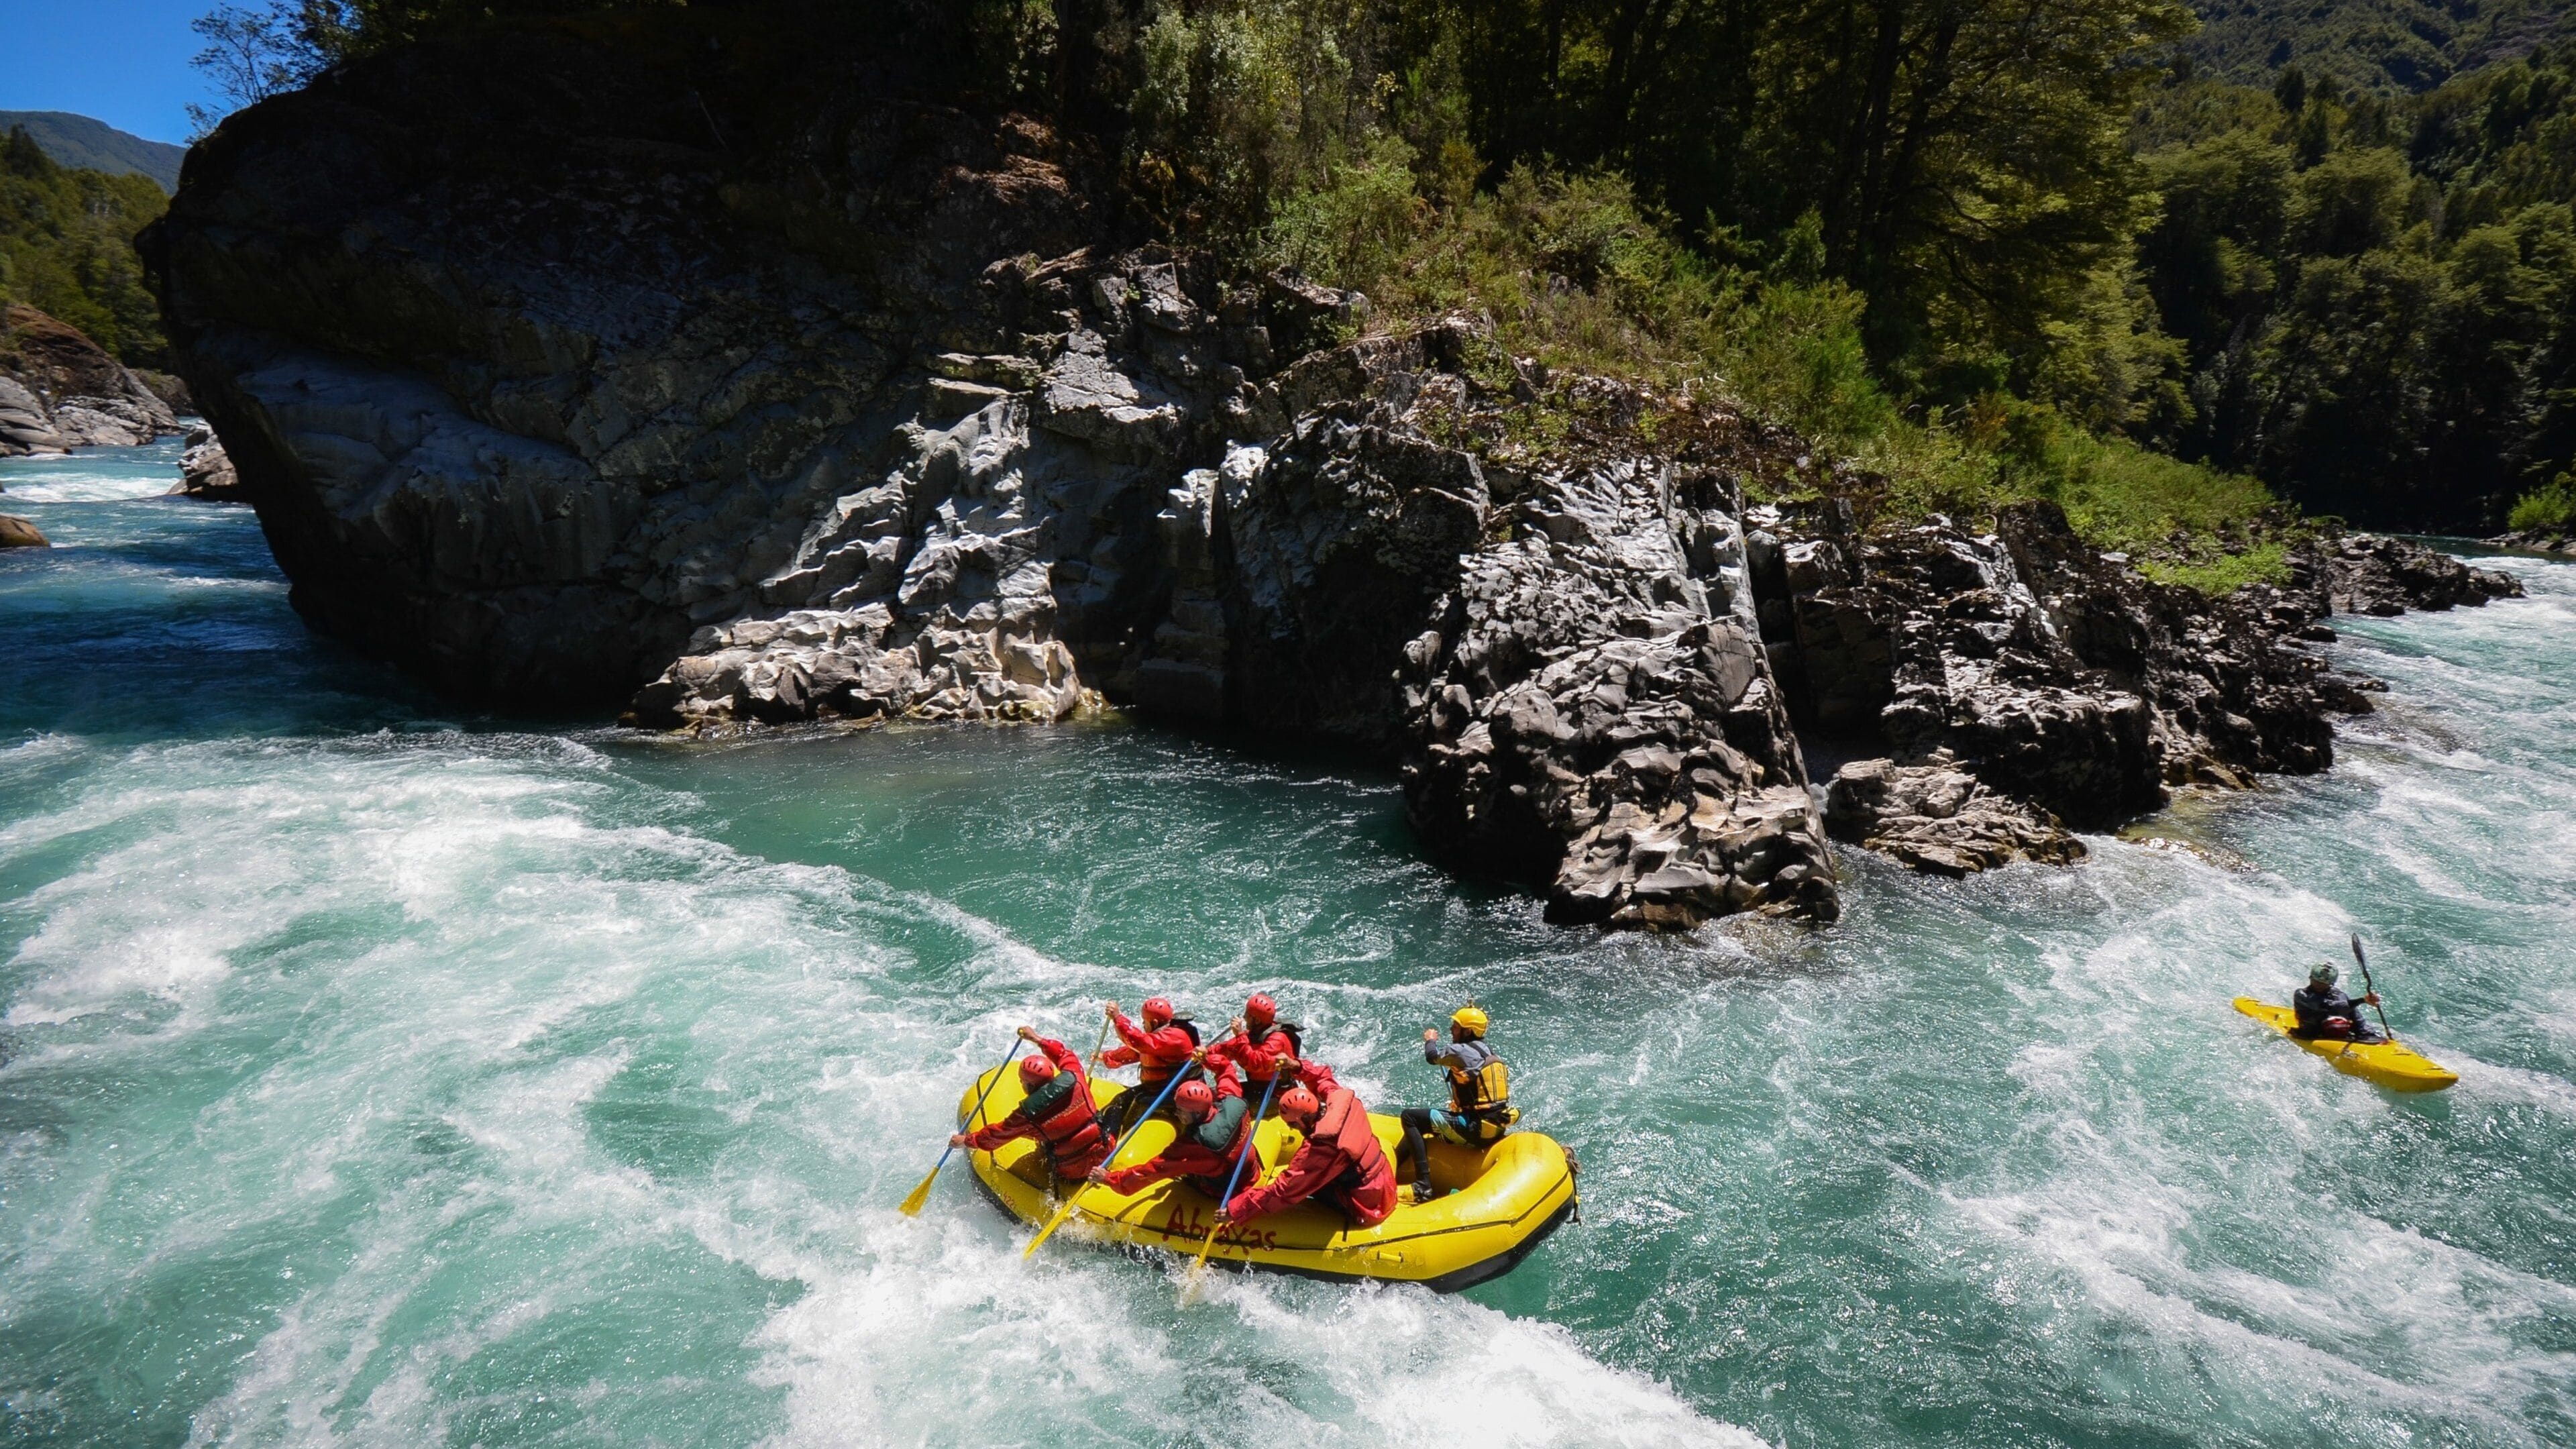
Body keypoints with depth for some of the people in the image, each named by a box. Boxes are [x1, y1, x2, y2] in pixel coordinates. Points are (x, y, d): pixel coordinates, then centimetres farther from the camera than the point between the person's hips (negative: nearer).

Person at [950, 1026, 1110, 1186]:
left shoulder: (1029, 1114, -20)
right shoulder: (1074, 1079, -15)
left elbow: (997, 1135, -4)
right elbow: (1065, 1055, 9)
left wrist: (966, 1140, 12)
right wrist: (1037, 1039, 19)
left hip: (1071, 1172, -2)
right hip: (1104, 1153, 2)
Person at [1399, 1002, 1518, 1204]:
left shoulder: (1461, 1051, -13)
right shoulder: (1489, 1051, 12)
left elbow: (1433, 1056, 2)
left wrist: (1430, 1040, 21)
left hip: (1474, 1129, -10)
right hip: (1495, 1127, 10)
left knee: (1410, 1117, -9)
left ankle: (1424, 1188, -14)